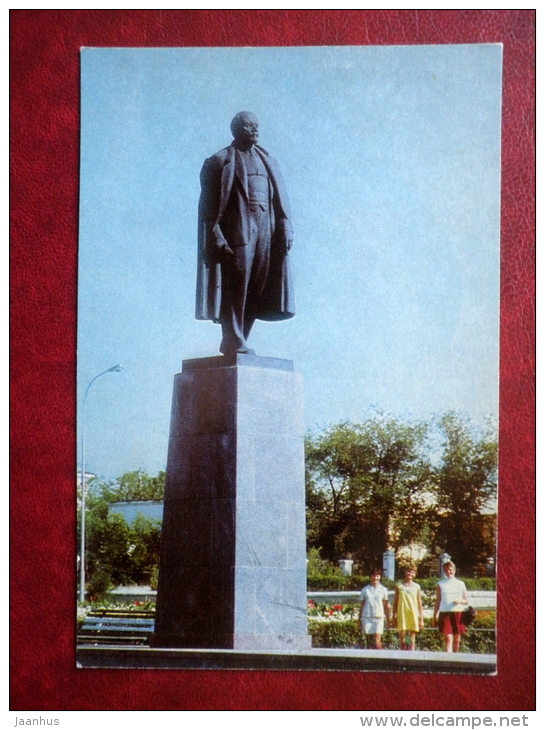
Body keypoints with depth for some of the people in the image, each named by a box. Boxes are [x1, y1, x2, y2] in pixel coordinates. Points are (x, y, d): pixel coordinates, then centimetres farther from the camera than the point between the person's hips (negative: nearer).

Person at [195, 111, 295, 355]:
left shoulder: (269, 162, 21)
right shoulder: (220, 162, 4)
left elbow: (281, 201, 16)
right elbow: (209, 205, -3)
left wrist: (285, 229, 1)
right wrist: (217, 239, -15)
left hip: (266, 233, 5)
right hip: (236, 232, -5)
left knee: (256, 291, 1)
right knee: (235, 286, -10)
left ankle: (238, 340, 6)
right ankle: (233, 342, -9)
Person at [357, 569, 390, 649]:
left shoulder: (383, 590, 10)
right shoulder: (365, 590, 10)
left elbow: (386, 606, 12)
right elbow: (361, 606, 13)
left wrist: (388, 620, 9)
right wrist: (359, 620, 10)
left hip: (378, 617, -1)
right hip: (366, 617, 1)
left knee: (377, 641, -11)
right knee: (369, 642, 1)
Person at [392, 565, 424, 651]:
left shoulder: (416, 587, 9)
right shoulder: (399, 586, 8)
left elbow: (419, 603, 10)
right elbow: (395, 603, 10)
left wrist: (421, 618, 6)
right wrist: (394, 617, 4)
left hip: (413, 614, 0)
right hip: (402, 614, 0)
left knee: (412, 639, -1)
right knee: (402, 638, -4)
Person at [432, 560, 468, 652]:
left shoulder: (460, 584, 11)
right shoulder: (441, 584, 10)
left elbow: (466, 601, 13)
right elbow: (437, 601, 12)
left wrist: (460, 601, -10)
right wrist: (434, 617, 8)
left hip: (458, 613, 2)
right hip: (445, 613, -2)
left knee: (456, 640, 5)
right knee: (448, 639, -12)